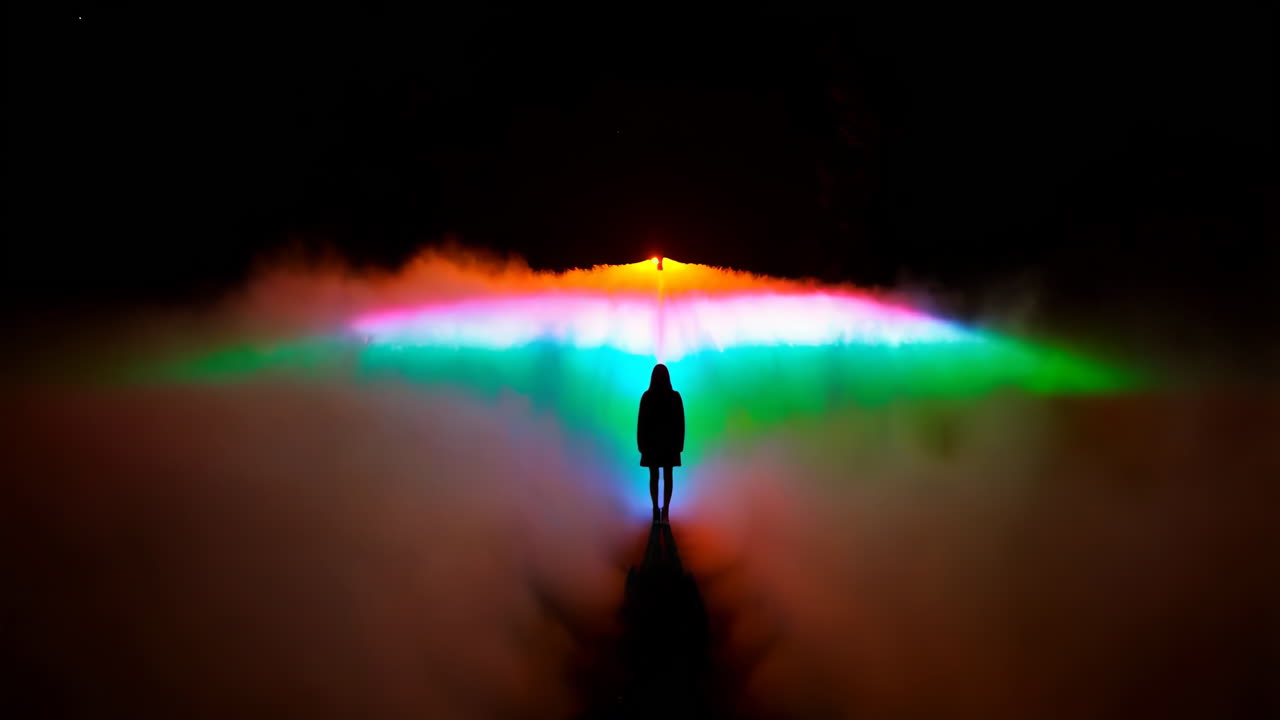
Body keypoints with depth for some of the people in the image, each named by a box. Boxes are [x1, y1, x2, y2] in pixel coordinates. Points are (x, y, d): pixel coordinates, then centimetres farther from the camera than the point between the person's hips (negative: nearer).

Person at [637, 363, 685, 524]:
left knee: (653, 477, 8)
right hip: (670, 442, 0)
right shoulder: (675, 396, -6)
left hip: (651, 442, 0)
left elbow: (641, 422, -6)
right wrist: (680, 443, 4)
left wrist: (641, 444, 2)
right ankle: (665, 512, 0)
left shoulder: (647, 396, -8)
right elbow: (680, 422, -3)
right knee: (668, 477, 4)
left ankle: (656, 510, 9)